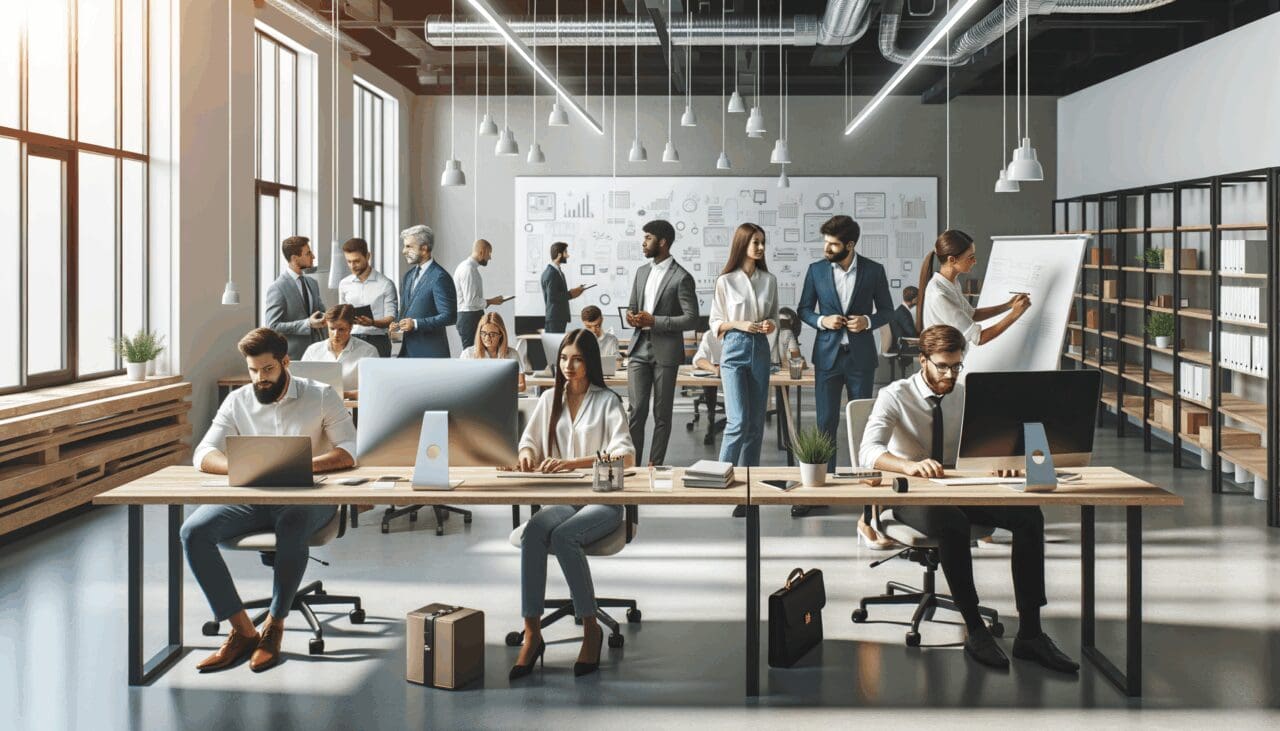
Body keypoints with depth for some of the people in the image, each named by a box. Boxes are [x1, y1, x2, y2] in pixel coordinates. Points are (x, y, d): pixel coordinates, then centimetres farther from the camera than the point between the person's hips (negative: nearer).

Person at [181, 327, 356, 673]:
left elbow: (349, 452, -8)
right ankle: (242, 630, -19)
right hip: (250, 498, 4)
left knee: (292, 525, -39)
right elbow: (204, 454, 0)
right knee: (193, 531, -23)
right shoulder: (237, 401, 9)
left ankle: (274, 627, -21)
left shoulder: (321, 396, 1)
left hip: (307, 498, -3)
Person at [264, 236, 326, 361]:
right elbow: (273, 326, -12)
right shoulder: (277, 288, -9)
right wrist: (308, 324, -19)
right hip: (292, 355, -6)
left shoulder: (313, 283, 13)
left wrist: (323, 318, -2)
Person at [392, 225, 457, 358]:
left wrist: (416, 324, -19)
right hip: (407, 350, 8)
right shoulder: (409, 275, 17)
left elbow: (449, 316, -15)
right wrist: (398, 324, 4)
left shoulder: (440, 277, -11)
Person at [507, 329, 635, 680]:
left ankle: (591, 628, -17)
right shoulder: (550, 399, 13)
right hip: (561, 500, 3)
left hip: (603, 500, -3)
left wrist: (572, 463, -27)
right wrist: (527, 454, -8)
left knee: (563, 536, -34)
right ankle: (532, 634, -28)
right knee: (533, 531, -30)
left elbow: (626, 456, -14)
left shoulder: (607, 401, -1)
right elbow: (529, 441, 19)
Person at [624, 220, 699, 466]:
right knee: (637, 410, -1)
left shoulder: (681, 278, -8)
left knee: (662, 414, 4)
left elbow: (691, 319, -11)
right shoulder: (642, 272, 14)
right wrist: (631, 315, -1)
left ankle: (655, 466, 11)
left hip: (665, 352, -5)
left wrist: (654, 321, -17)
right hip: (639, 350, 5)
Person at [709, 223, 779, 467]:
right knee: (738, 421, -13)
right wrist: (739, 324, -14)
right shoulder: (725, 281, -3)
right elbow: (716, 323, 2)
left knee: (756, 423, 6)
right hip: (735, 350, -4)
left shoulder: (769, 280, 6)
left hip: (760, 349, 4)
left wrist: (771, 325, -6)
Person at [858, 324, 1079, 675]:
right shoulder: (894, 396, -7)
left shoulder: (966, 396, 8)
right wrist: (910, 465, -43)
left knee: (1030, 515, -20)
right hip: (910, 497, -5)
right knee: (952, 524, -39)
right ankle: (974, 630, -26)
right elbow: (869, 451, -22)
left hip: (959, 491, 5)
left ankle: (1029, 634, -20)